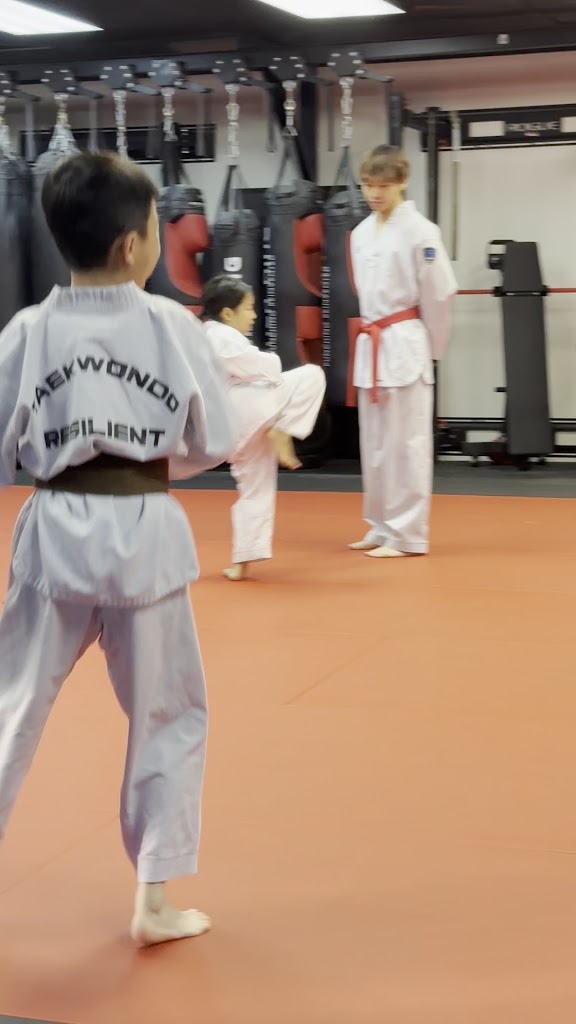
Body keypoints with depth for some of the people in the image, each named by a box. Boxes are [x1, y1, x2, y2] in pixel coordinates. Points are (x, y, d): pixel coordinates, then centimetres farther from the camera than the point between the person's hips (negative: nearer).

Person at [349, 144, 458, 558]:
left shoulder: (420, 232, -11)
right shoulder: (362, 233, 10)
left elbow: (439, 294, -9)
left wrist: (430, 348, -2)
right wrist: (376, 333, 14)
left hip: (405, 346, -7)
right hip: (371, 345, 8)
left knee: (406, 441, -4)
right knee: (374, 442, 13)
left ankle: (407, 535, 3)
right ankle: (382, 528, 24)